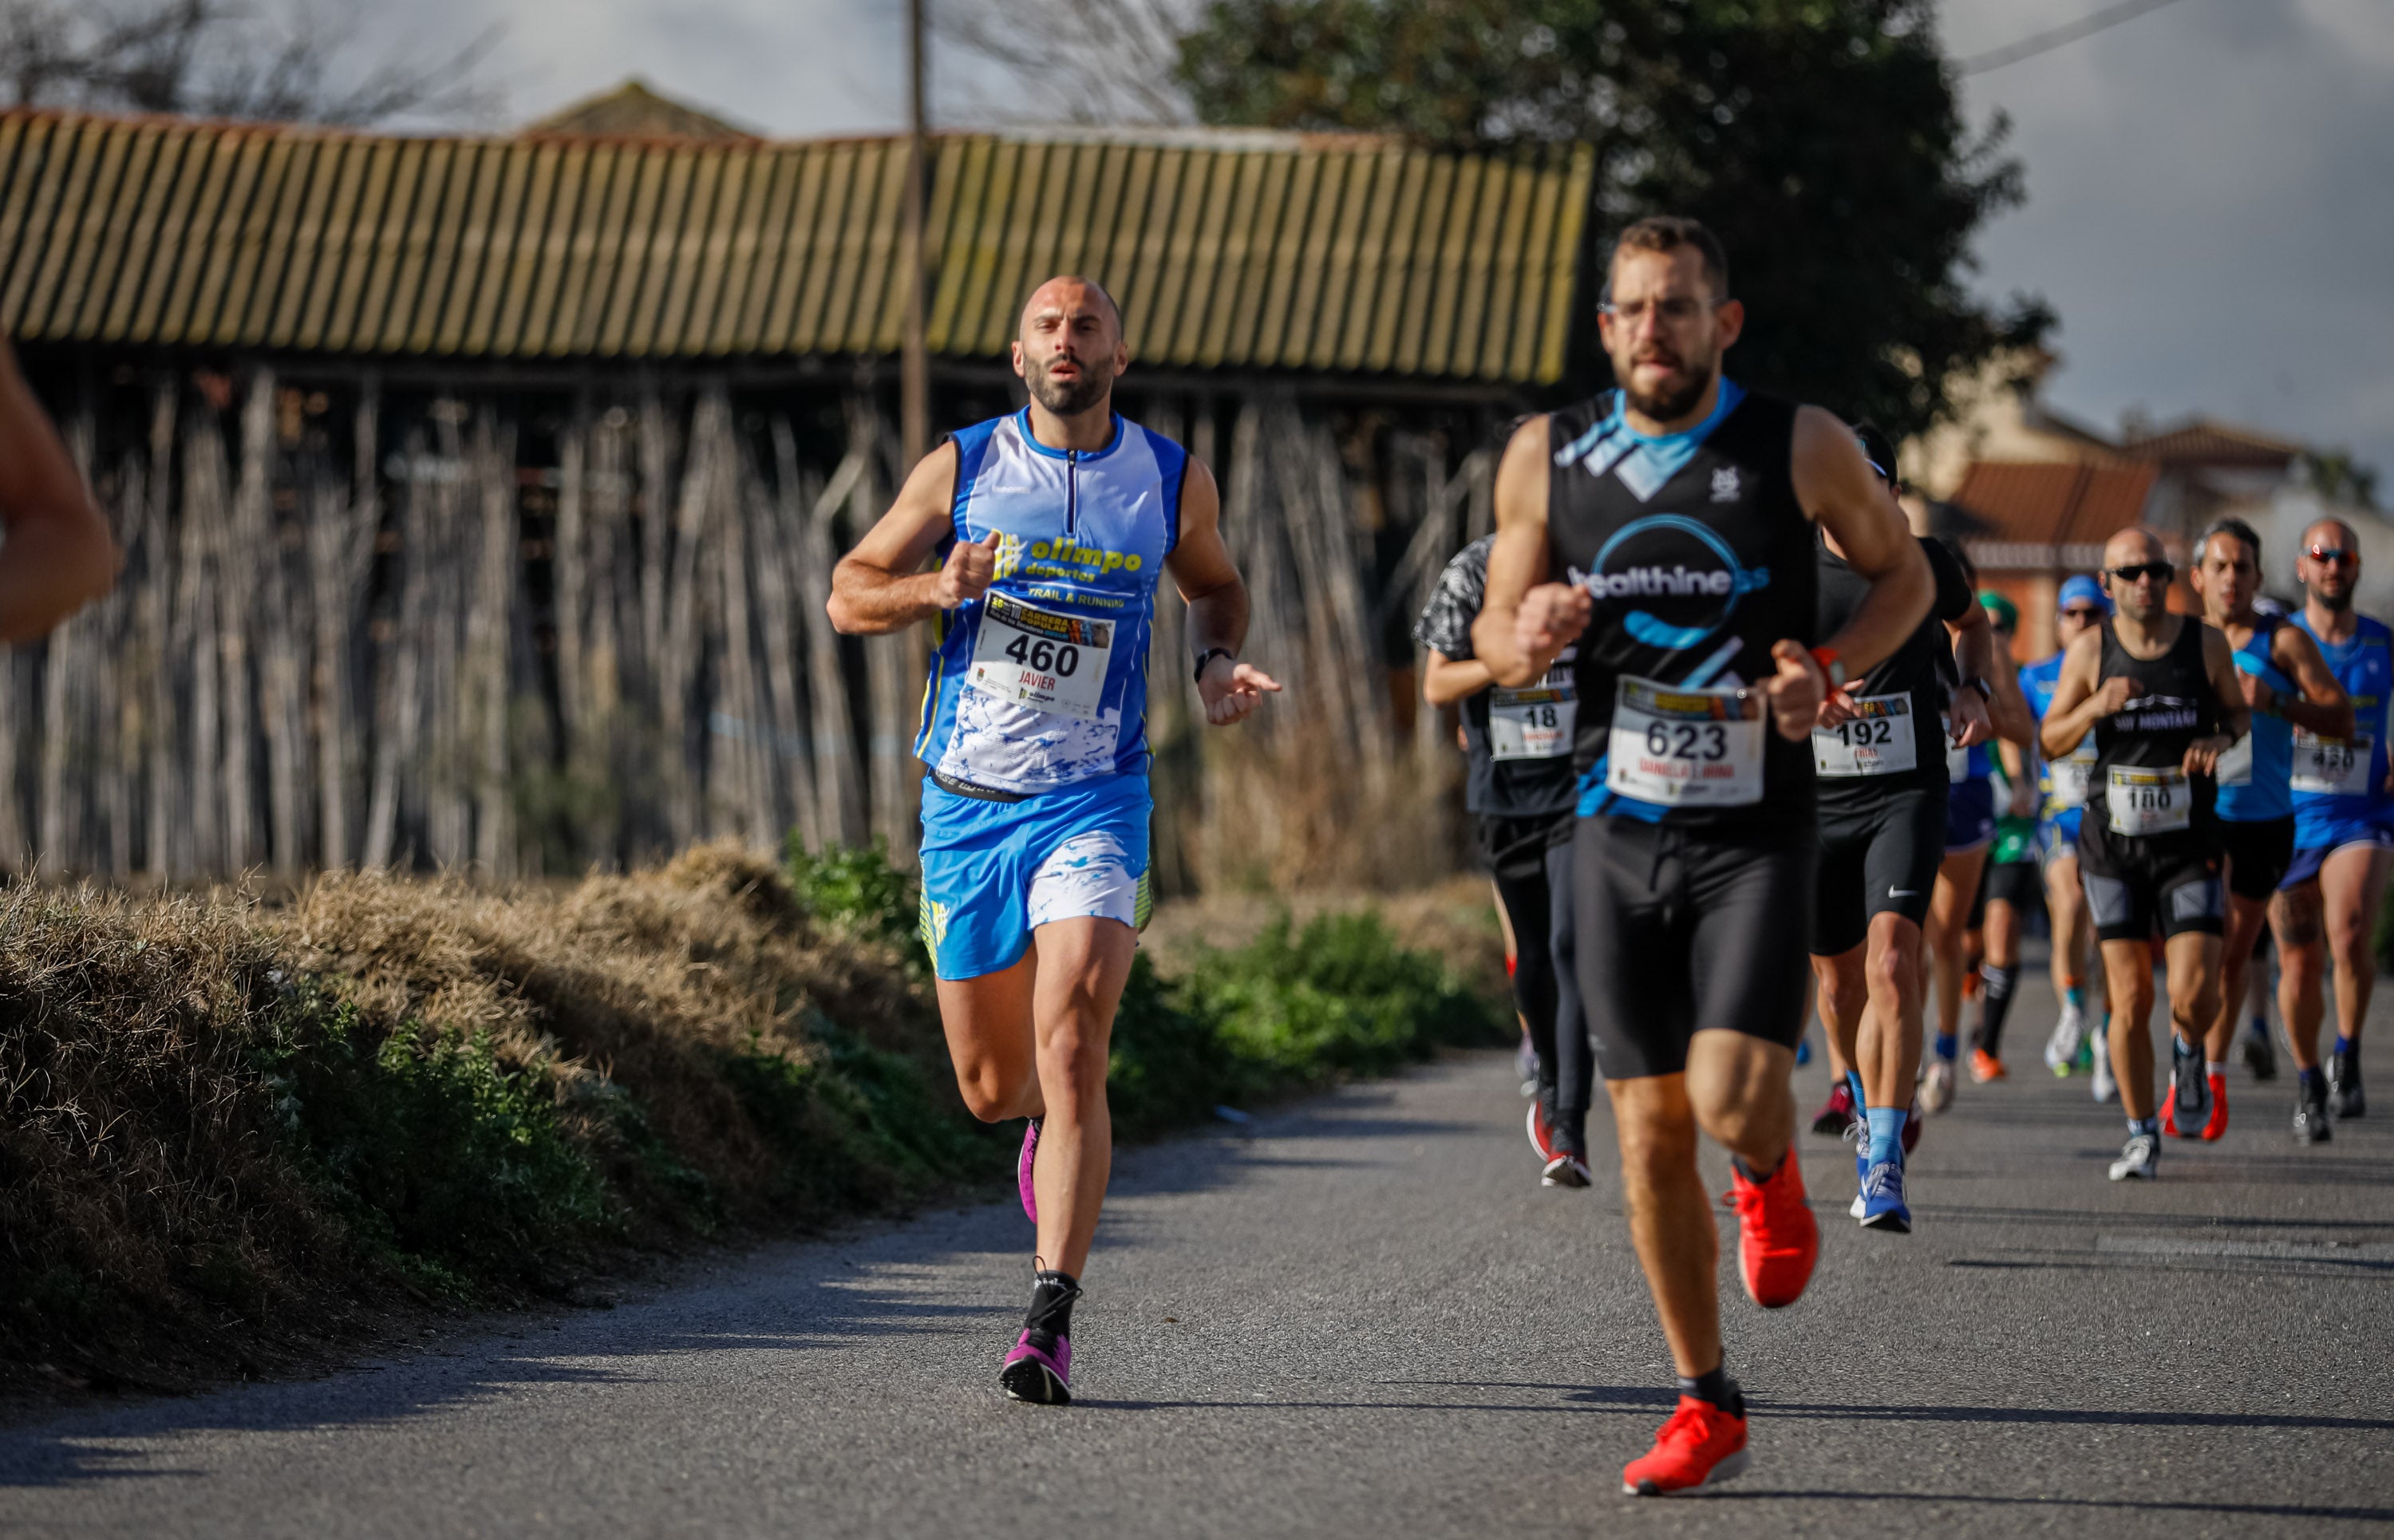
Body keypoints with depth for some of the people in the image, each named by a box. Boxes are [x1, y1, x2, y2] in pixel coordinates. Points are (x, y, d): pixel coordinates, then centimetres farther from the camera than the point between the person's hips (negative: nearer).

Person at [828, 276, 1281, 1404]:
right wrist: (937, 590, -16)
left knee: (1070, 1054, -19)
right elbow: (849, 595, 4)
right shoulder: (962, 468, 0)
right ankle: (1056, 1121, 47)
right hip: (966, 804, 1)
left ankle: (1051, 1319, -19)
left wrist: (1217, 664, 2)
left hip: (1093, 803, -1)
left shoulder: (1173, 479, 3)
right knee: (990, 1088, 9)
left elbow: (1213, 583, 23)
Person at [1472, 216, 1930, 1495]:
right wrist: (1525, 639, -14)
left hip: (1755, 836, -3)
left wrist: (1828, 671, -9)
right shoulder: (1545, 455, 1)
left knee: (1732, 1100, -20)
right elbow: (1493, 635, 11)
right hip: (1617, 836, 3)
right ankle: (1707, 1409, 17)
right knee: (1649, 1131, 3)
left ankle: (1770, 1173, 19)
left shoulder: (1801, 448, -5)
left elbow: (1904, 574, 9)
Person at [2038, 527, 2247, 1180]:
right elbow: (2050, 740, 4)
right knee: (2130, 1000, -1)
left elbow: (2237, 712, 14)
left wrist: (2218, 739, -9)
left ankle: (2188, 1049, 25)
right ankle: (2141, 1133, 14)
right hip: (2113, 846, 0)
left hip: (2188, 846, 0)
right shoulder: (2090, 651, -1)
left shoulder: (2206, 644, 0)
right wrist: (2094, 708, -16)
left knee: (2195, 995, -12)